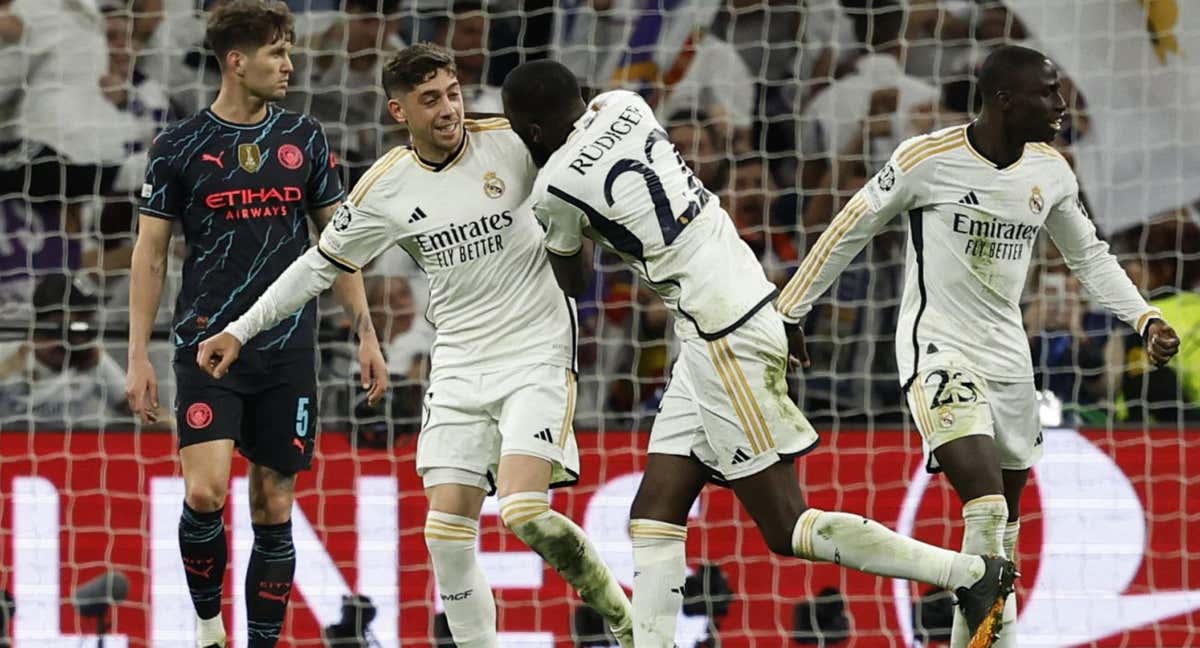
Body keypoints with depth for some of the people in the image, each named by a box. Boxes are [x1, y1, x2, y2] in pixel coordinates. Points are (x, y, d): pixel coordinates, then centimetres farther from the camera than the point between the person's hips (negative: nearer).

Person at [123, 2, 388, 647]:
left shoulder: (303, 139, 7)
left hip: (287, 351, 3)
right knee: (206, 493, -18)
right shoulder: (179, 147, -1)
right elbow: (149, 255, 3)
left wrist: (366, 333, 8)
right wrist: (138, 357, -2)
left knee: (274, 508, 3)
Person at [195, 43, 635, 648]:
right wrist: (240, 330, 12)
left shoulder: (511, 142, -9)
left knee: (525, 512, -20)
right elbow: (320, 265, 12)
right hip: (458, 365, 4)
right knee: (446, 528, -7)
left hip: (536, 353, -4)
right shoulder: (385, 188, 0)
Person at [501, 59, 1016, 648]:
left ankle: (973, 575, -5)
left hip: (724, 341, -9)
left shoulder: (555, 189, -11)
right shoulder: (621, 106, 7)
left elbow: (572, 284, 10)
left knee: (786, 529, -4)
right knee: (653, 518, 7)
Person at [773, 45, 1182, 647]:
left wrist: (1146, 319, 2)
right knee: (987, 503, -22)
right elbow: (849, 231, -3)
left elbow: (1089, 256, 16)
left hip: (1009, 359, 7)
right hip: (937, 352, -7)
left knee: (1004, 529, 11)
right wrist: (789, 311, 4)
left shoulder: (1050, 171, 1)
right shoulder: (928, 159, -16)